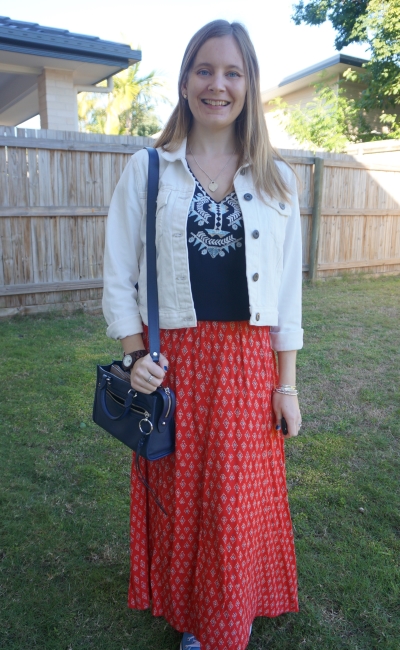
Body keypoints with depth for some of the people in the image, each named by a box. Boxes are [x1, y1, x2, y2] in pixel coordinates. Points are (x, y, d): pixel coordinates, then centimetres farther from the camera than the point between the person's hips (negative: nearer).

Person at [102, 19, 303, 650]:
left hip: (247, 362, 1)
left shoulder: (275, 178, 6)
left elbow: (287, 286, 5)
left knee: (239, 507, 10)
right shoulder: (148, 169, 1)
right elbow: (119, 275, 2)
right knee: (178, 500, 12)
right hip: (171, 358, 0)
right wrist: (134, 355, -8)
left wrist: (286, 383, 3)